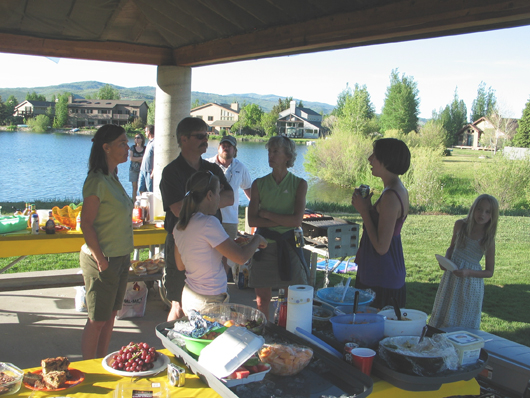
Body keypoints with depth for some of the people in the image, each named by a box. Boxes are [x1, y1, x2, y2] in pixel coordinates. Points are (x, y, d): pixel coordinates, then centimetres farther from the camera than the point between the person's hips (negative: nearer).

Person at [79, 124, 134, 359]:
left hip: (120, 258, 9)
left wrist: (124, 256, 13)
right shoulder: (97, 181, -18)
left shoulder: (113, 179, 10)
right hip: (103, 260, -9)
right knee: (97, 320, 3)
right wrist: (100, 259, -18)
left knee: (110, 316, 16)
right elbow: (86, 223, -20)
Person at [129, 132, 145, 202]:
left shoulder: (145, 148, 4)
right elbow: (131, 158, -2)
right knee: (134, 187, 1)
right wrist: (141, 158, -5)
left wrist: (136, 159, -9)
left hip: (142, 169, -1)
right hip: (133, 169, 1)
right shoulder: (132, 147, 8)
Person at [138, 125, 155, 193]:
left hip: (149, 171, -10)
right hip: (143, 170, 10)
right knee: (141, 189, 12)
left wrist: (153, 172, -21)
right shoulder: (149, 142, 17)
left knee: (150, 191, -5)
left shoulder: (154, 143, -13)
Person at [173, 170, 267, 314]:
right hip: (210, 301, -9)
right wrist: (257, 239, 1)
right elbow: (241, 256, -19)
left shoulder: (179, 226, 5)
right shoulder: (208, 223, -19)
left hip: (189, 297, 9)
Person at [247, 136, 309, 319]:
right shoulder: (259, 184, 4)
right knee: (262, 301, 5)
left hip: (289, 245, -1)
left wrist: (266, 214, -8)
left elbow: (296, 220, -10)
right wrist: (282, 221, -12)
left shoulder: (299, 184, 0)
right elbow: (252, 220, -4)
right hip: (264, 246, 1)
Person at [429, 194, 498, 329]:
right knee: (443, 317, 13)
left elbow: (489, 272, -6)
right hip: (451, 275, 4)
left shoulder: (488, 239, -12)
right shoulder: (460, 225, -4)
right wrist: (445, 259, -7)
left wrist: (468, 272, -20)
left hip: (471, 283, -3)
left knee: (464, 323, 6)